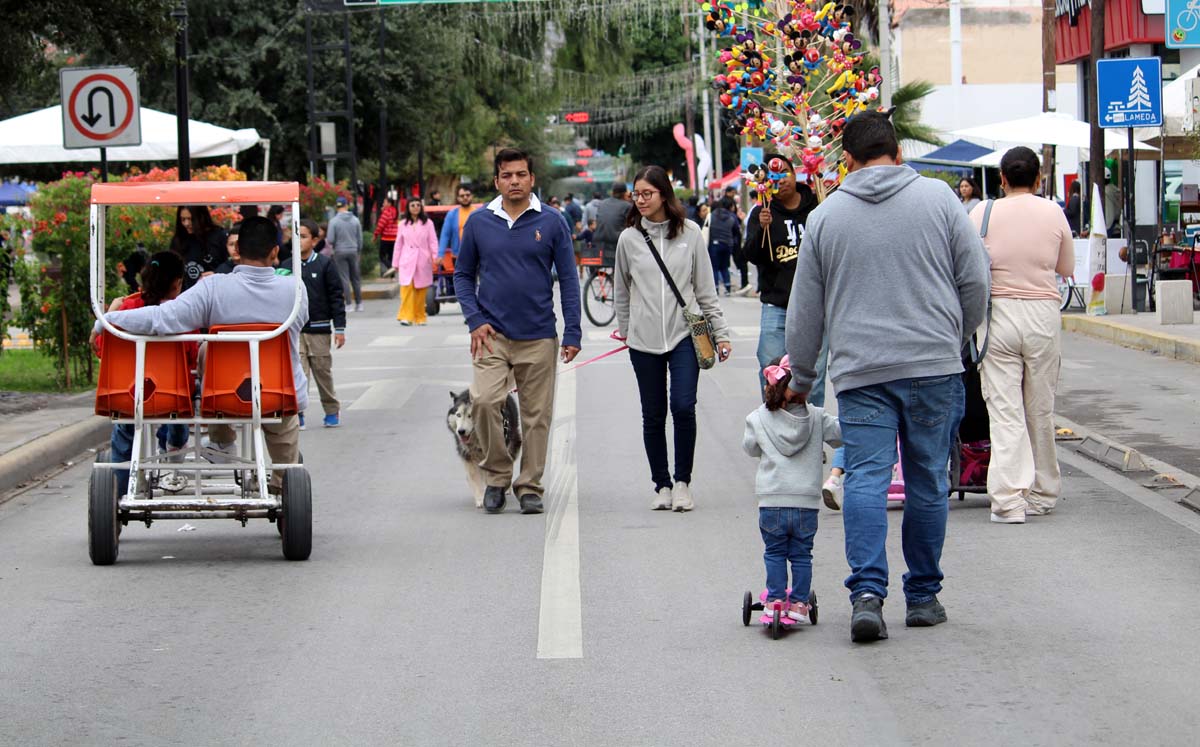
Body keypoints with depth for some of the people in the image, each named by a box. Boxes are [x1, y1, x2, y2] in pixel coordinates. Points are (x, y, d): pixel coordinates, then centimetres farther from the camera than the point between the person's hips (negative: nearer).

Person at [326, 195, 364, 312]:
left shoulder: (334, 221, -11)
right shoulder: (355, 220, -2)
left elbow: (330, 240, -12)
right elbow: (360, 238, 3)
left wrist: (331, 244, 11)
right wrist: (358, 250, 17)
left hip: (340, 252, -3)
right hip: (353, 251, 3)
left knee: (344, 279, 1)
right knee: (356, 278, 12)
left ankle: (348, 304, -1)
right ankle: (359, 303, 15)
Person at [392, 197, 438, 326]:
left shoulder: (428, 223, 6)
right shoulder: (403, 224, 11)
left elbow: (433, 241, 2)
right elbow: (398, 244, 14)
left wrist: (435, 256, -13)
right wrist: (395, 263, 12)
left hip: (423, 261, 0)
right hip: (407, 262, 0)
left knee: (421, 291, 2)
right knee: (407, 288, -15)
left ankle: (419, 318, 12)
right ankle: (406, 316, -16)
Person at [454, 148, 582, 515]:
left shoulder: (551, 223, 0)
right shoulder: (478, 223, 3)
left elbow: (568, 279, 3)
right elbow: (463, 275, 10)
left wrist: (572, 333, -3)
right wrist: (475, 320, -4)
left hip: (539, 337, 0)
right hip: (493, 334, 0)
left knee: (537, 415, 3)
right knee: (483, 401, -18)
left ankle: (530, 487, 16)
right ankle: (496, 475, 0)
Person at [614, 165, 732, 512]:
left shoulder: (689, 233, 2)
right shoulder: (629, 238, 3)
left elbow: (705, 288, 6)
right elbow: (622, 291, 15)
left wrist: (720, 333, 4)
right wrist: (625, 329, 17)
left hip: (684, 335, -1)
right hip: (643, 340, 1)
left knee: (683, 407, -12)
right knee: (653, 416, 4)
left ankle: (682, 482, 2)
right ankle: (662, 485, 15)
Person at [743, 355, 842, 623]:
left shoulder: (758, 419, -1)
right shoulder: (816, 417, -2)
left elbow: (750, 447, 14)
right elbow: (841, 434, 3)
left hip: (771, 503, -1)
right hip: (806, 503, 1)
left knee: (775, 553, 14)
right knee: (801, 555, 12)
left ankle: (776, 598, 9)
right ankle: (799, 603, 12)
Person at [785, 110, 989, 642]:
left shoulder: (825, 215, 7)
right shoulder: (938, 198, 3)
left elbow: (804, 311, 12)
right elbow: (975, 280, 2)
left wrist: (801, 378, 24)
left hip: (860, 370, 0)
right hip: (934, 367, 0)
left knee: (866, 478, -1)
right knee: (927, 481, 8)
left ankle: (867, 592, -17)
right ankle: (923, 597, 14)